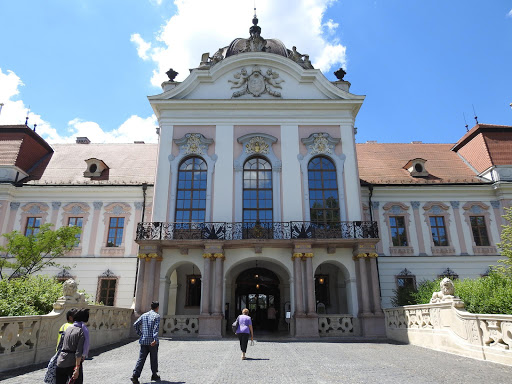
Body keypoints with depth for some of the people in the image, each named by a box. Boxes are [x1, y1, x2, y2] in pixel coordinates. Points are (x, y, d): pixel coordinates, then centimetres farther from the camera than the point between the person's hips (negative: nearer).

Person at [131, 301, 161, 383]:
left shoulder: (144, 315, 10)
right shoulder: (156, 316, -7)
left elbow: (135, 324, 7)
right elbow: (156, 328, -18)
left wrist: (140, 334, 15)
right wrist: (155, 339, -26)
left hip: (143, 341, 4)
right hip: (152, 341, -4)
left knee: (141, 359, 3)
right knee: (154, 359, 11)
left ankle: (135, 375, -9)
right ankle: (154, 375, 24)